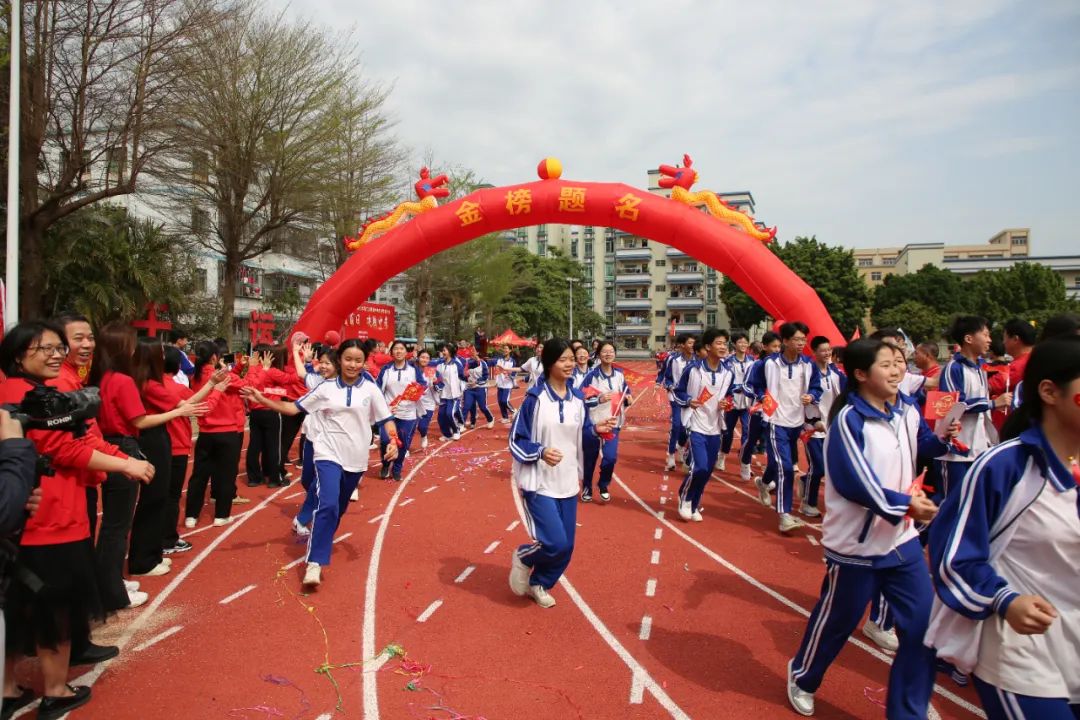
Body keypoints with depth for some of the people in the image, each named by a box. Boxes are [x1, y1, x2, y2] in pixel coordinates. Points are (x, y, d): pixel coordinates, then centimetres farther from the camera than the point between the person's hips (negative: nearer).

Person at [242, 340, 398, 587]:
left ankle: (323, 543, 44)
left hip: (356, 458, 2)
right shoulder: (326, 388, -1)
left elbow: (385, 419, 2)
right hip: (329, 454, -2)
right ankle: (314, 562, -16)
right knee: (328, 505, -21)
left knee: (339, 509, 17)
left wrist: (393, 441, -16)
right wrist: (262, 399, -10)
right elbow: (294, 408, 1)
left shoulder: (370, 389, -1)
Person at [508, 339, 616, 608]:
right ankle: (522, 558, 17)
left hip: (568, 483, 6)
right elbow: (516, 440, -11)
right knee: (555, 543, -15)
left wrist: (596, 430, -5)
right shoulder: (535, 398, -13)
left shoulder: (577, 398, 5)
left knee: (566, 548, 10)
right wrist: (540, 452, -27)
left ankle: (537, 584, 35)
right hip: (540, 484, -6)